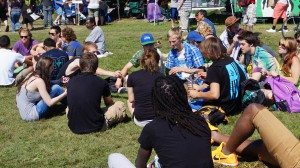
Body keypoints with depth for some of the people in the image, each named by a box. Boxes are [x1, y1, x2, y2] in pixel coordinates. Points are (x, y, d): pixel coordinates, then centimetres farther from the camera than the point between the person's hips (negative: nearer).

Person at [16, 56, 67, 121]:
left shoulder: (31, 75, 5)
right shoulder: (39, 81, -19)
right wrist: (65, 93, -11)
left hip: (25, 113, 9)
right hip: (30, 115, -9)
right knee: (56, 88, -10)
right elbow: (49, 102, -19)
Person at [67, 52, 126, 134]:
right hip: (95, 127, 0)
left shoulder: (71, 81, -1)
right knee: (120, 105, 15)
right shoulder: (101, 82, -8)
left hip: (74, 127, 1)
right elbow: (109, 103, 13)